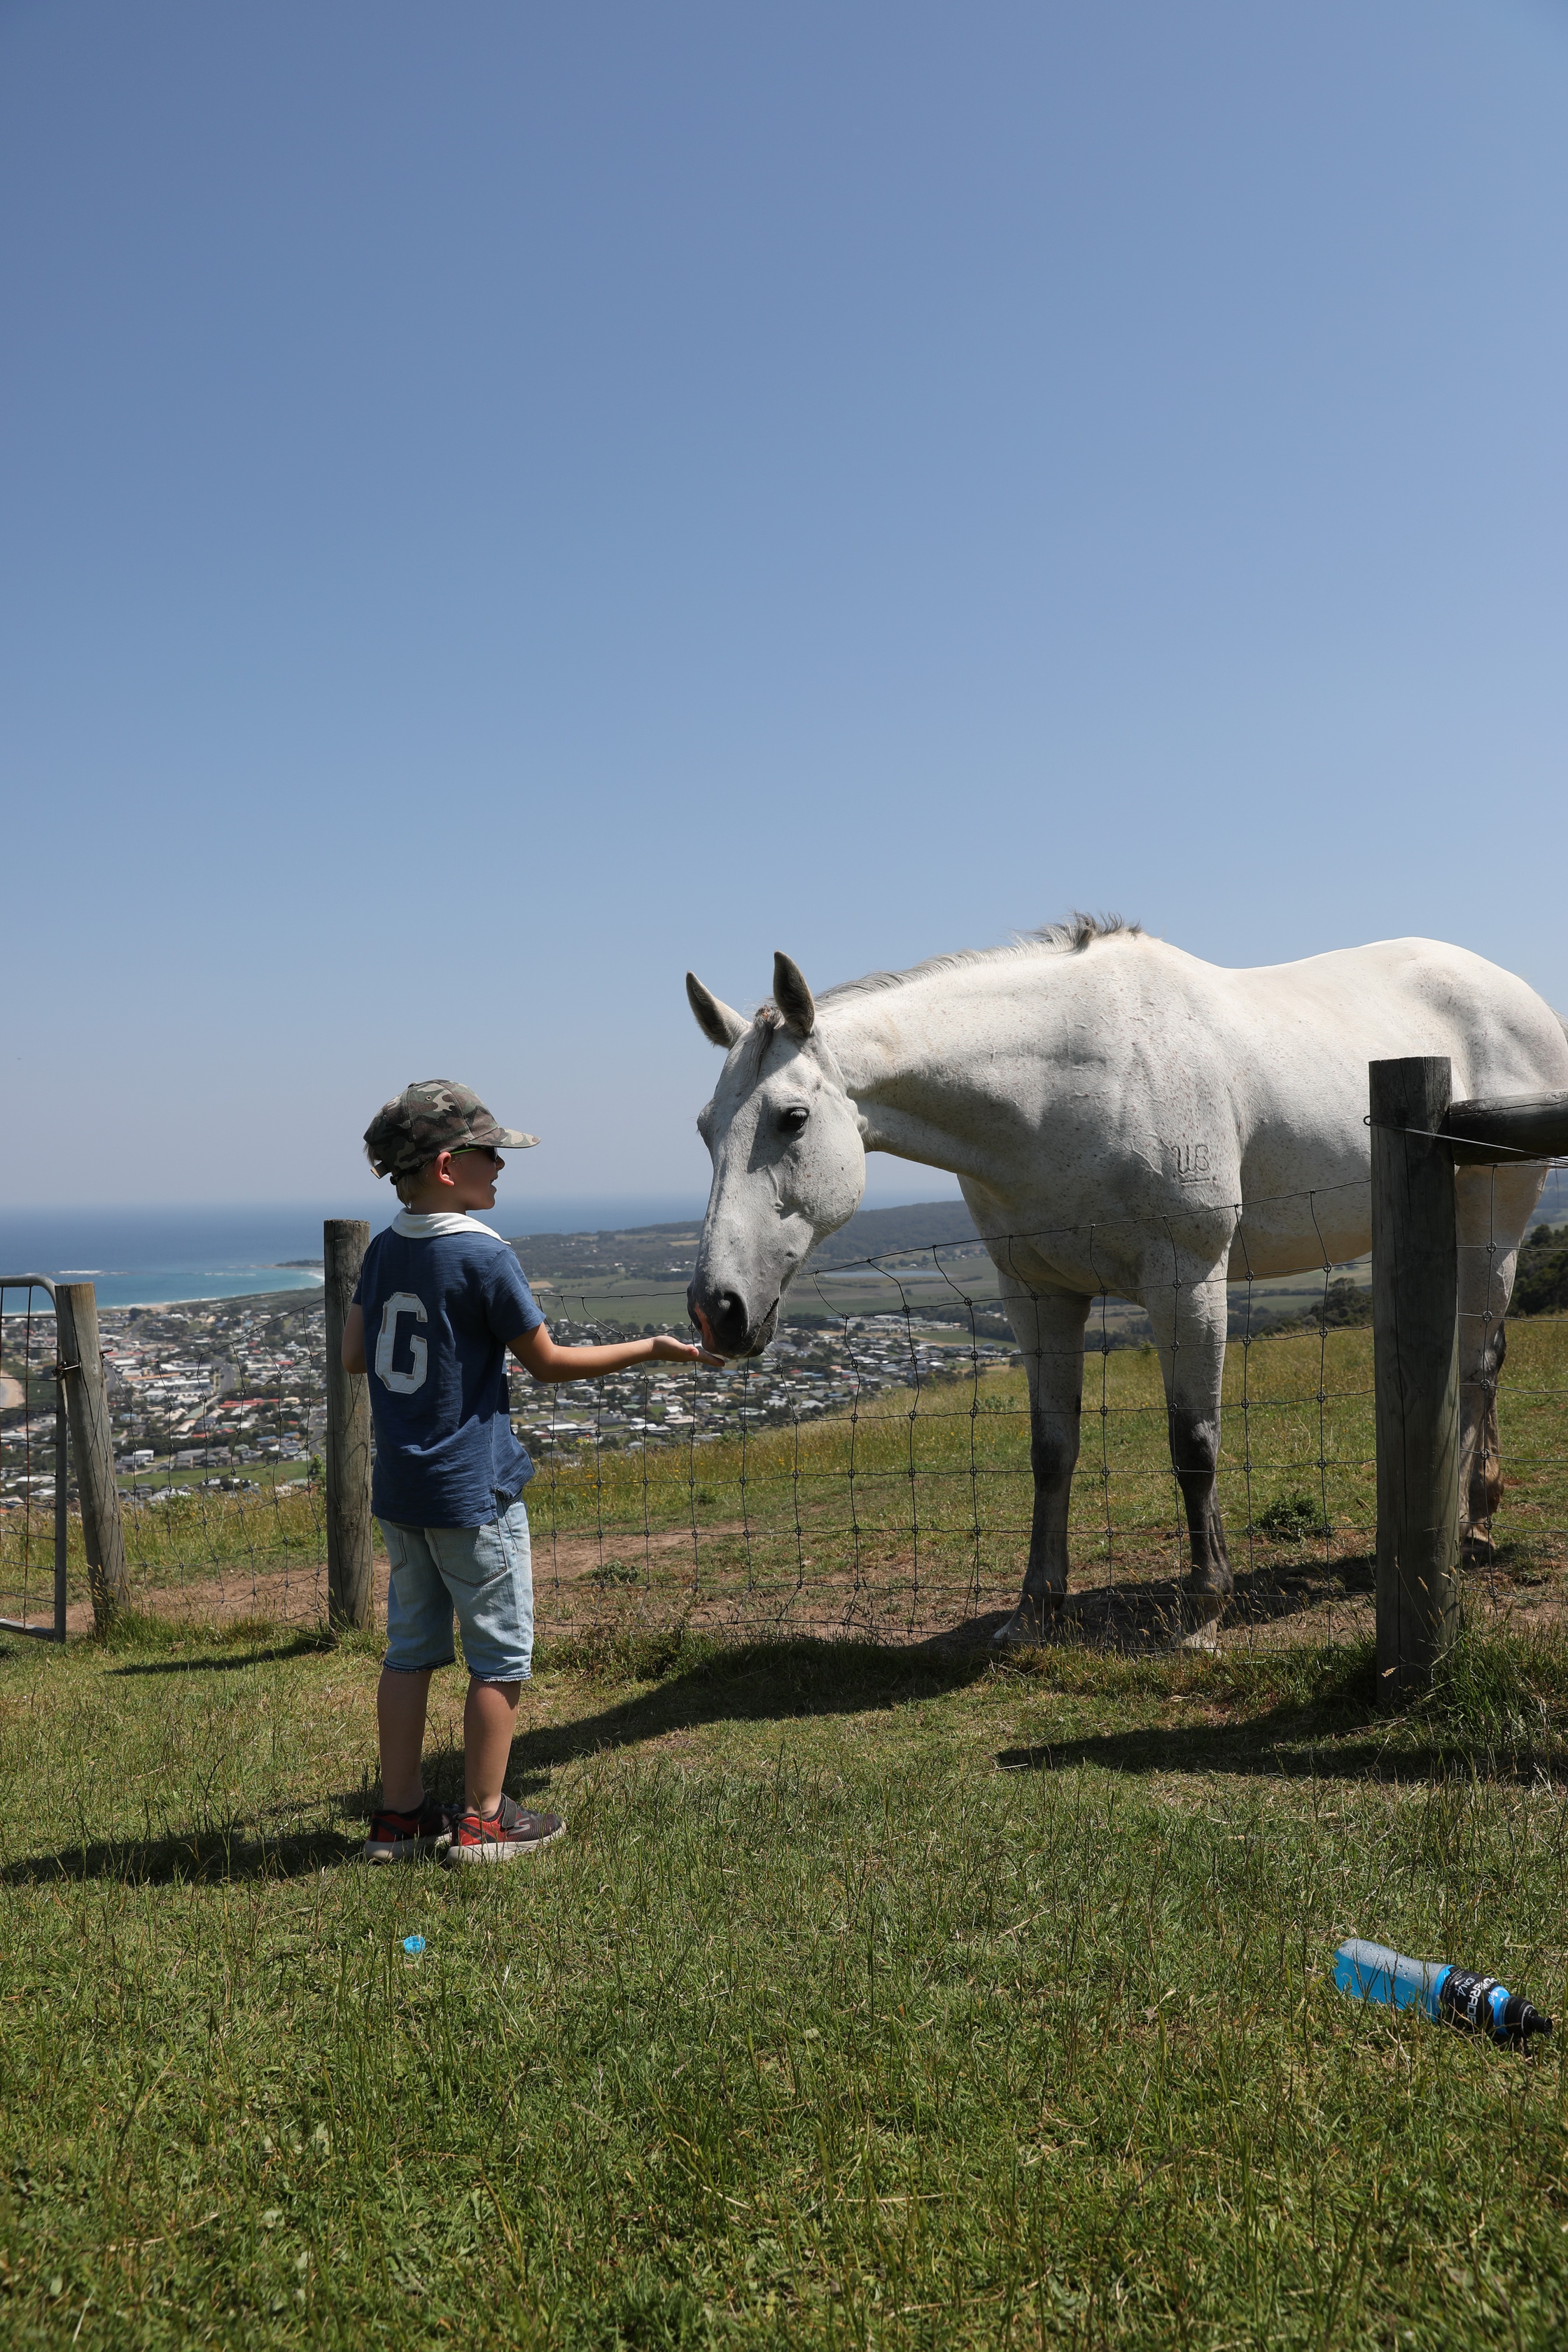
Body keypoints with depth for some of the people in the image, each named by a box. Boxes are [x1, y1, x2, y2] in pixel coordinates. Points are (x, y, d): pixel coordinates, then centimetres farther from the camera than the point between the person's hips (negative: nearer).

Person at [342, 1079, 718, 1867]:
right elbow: (547, 1362, -11)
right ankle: (482, 1821, 15)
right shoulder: (485, 1256, -16)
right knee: (501, 1656, 7)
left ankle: (399, 1816, 22)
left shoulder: (384, 1250, 4)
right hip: (473, 1492, -7)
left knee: (410, 1649, 15)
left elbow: (354, 1355, 8)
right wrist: (654, 1349, -3)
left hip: (399, 1490, 7)